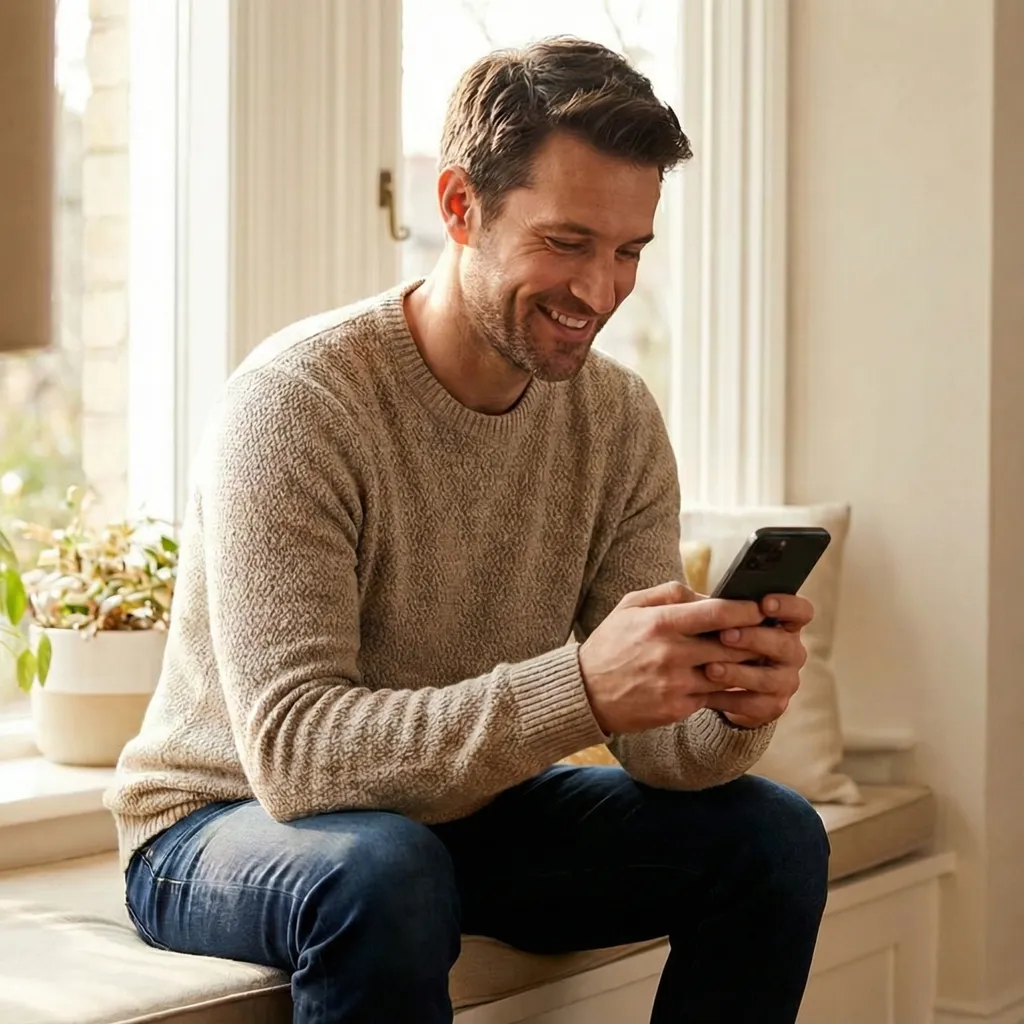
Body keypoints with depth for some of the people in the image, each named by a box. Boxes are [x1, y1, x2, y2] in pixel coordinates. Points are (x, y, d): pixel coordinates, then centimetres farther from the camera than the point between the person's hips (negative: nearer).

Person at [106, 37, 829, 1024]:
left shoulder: (618, 420, -5)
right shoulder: (295, 401, -23)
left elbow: (655, 746, -7)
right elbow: (293, 754, -32)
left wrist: (730, 702, -31)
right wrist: (577, 689, -44)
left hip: (469, 814, 6)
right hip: (229, 824, -6)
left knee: (773, 835, -8)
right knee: (385, 872, -38)